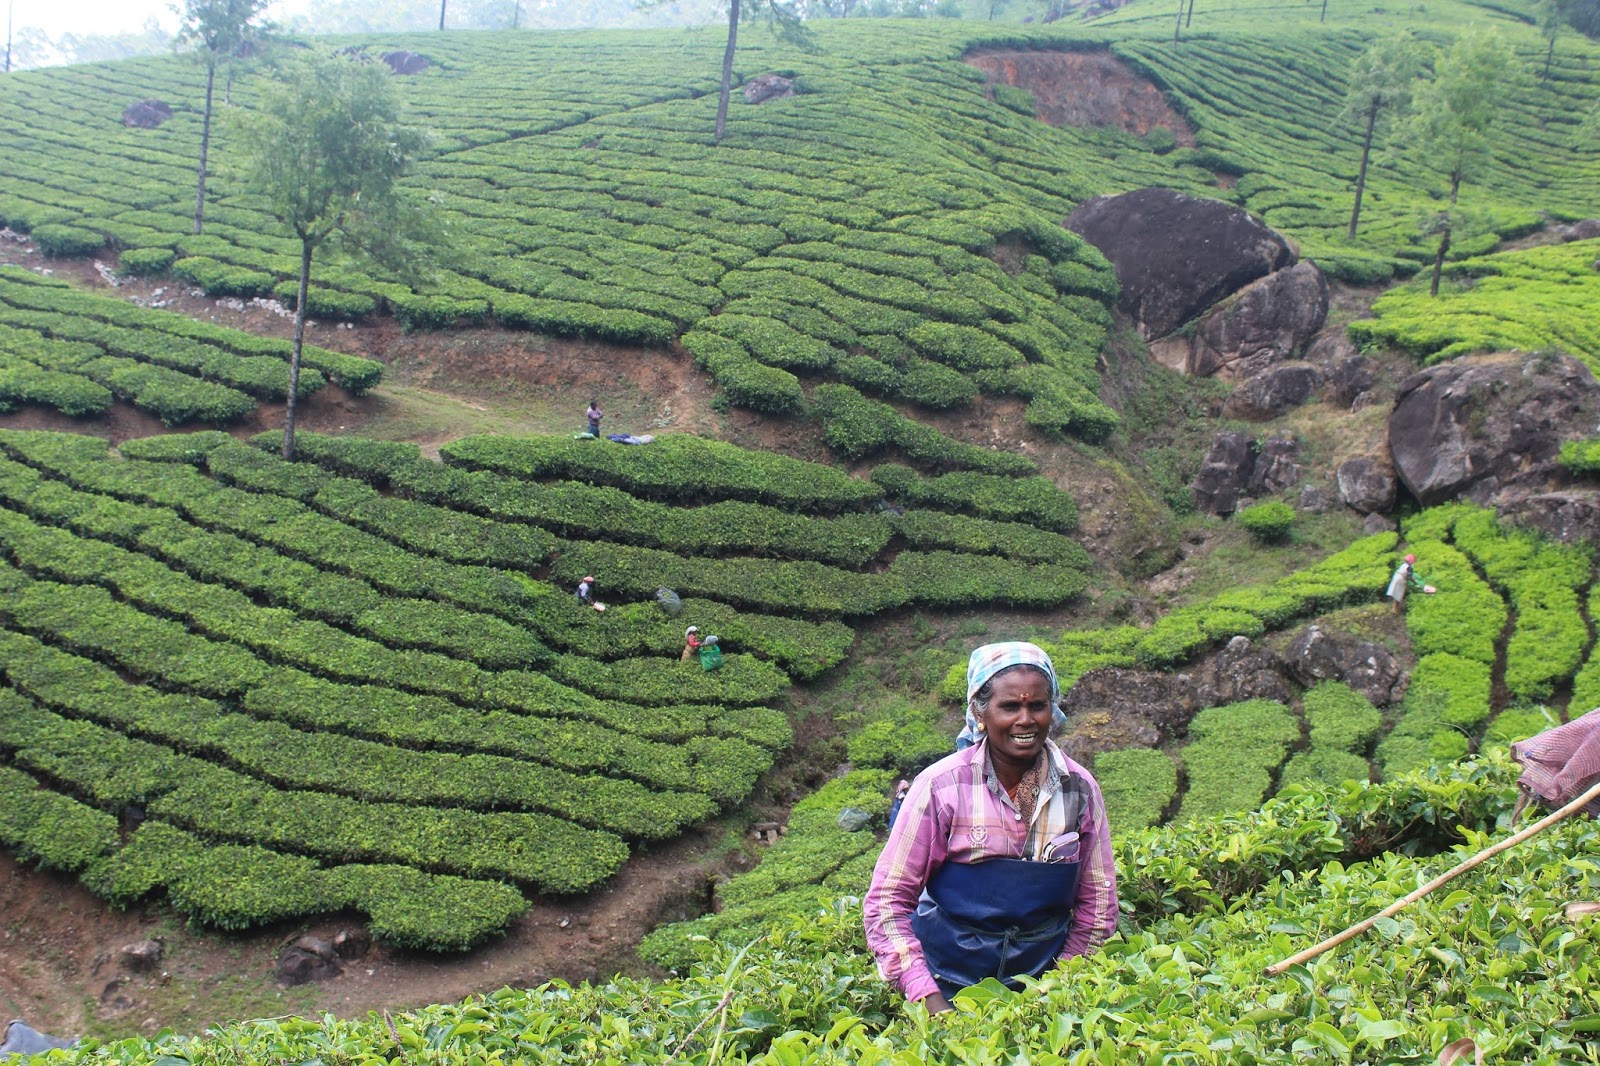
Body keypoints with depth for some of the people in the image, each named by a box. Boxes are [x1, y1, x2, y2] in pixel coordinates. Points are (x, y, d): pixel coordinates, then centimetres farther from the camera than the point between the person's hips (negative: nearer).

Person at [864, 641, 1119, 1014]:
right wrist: (929, 1003, -17)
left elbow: (1097, 903, 5)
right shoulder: (941, 786, -12)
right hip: (947, 989, -2)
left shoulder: (1079, 789, -3)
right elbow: (886, 902, -10)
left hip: (1042, 990, 2)